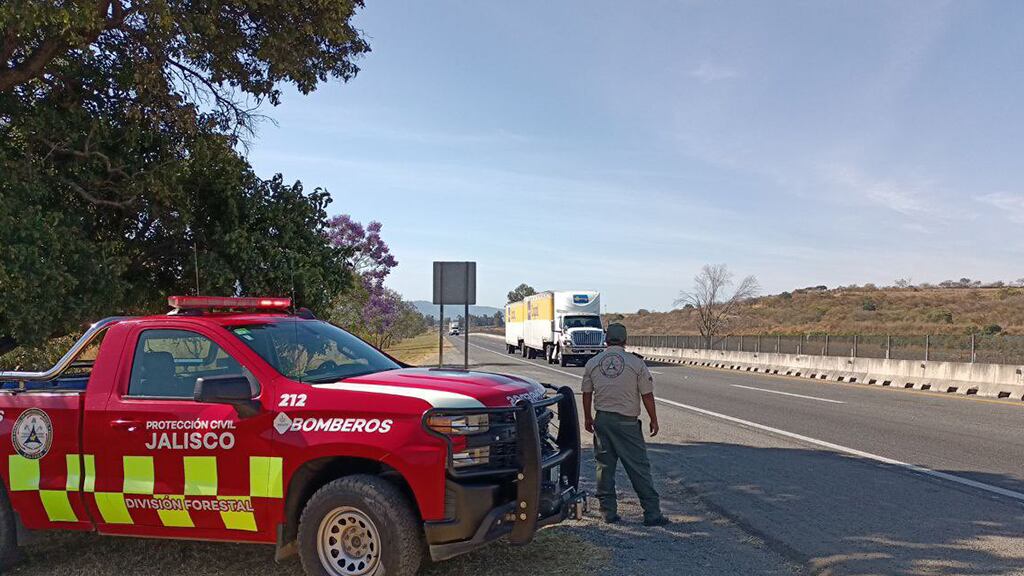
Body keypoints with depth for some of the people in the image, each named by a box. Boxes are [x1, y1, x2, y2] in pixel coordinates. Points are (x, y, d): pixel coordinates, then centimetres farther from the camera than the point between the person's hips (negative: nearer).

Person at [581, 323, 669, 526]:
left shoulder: (592, 363, 3)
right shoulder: (636, 363, -6)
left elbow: (587, 394, 9)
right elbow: (647, 395, -4)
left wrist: (588, 418, 22)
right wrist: (654, 420, 7)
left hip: (602, 420, 3)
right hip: (627, 422, -3)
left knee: (605, 467, 10)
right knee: (639, 467, 2)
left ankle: (608, 511, 14)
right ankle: (652, 513, 4)